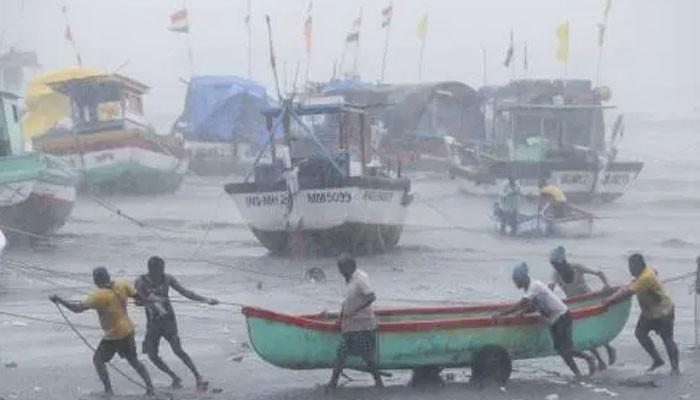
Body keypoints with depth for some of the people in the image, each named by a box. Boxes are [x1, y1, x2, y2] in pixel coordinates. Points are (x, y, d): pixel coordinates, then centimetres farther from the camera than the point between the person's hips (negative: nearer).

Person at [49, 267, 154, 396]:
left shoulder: (99, 296, -24)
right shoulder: (122, 286, -6)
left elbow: (78, 308, -24)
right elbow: (138, 295, 2)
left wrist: (60, 300, -16)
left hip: (114, 335, -7)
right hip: (128, 330, 7)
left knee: (98, 360, 11)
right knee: (134, 360, 22)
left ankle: (109, 390, 9)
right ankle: (150, 387, 20)